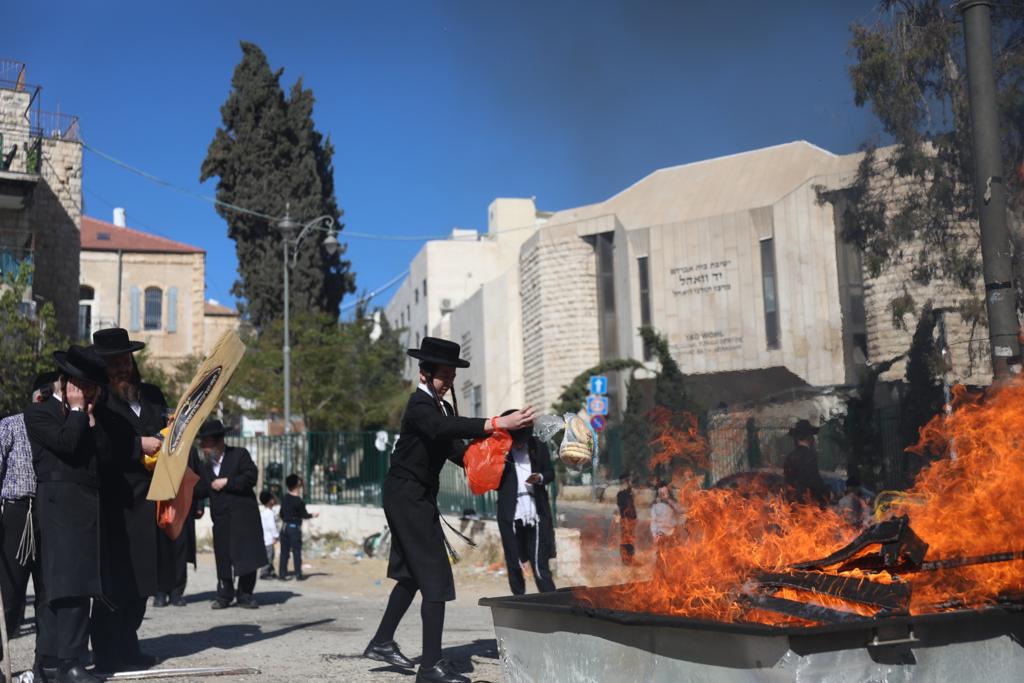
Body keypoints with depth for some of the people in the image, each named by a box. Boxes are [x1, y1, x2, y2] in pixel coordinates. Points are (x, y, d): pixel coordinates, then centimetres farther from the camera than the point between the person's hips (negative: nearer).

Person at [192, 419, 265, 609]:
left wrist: (226, 483, -11)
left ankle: (245, 595, 9)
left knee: (247, 556, -1)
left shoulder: (240, 454, 0)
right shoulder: (202, 464, 12)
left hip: (244, 516, -3)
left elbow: (251, 477, -10)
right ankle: (224, 594, 16)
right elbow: (200, 490, 7)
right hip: (220, 519, 3)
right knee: (223, 558, 3)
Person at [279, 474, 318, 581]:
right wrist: (313, 515, 11)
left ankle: (282, 574, 8)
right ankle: (298, 574, 3)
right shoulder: (299, 501, -15)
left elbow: (281, 513, 12)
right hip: (295, 528, -5)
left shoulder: (285, 498, 4)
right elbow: (304, 515, -7)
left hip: (285, 527, 6)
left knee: (284, 551, 8)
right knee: (296, 551, 1)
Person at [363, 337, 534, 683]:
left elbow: (454, 448, 10)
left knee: (412, 573, 19)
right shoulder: (420, 406, -20)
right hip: (408, 496, -10)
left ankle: (382, 642, 31)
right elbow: (445, 428, -41)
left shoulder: (444, 407, 10)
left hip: (417, 497, 10)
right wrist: (499, 423, -50)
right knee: (435, 576, -11)